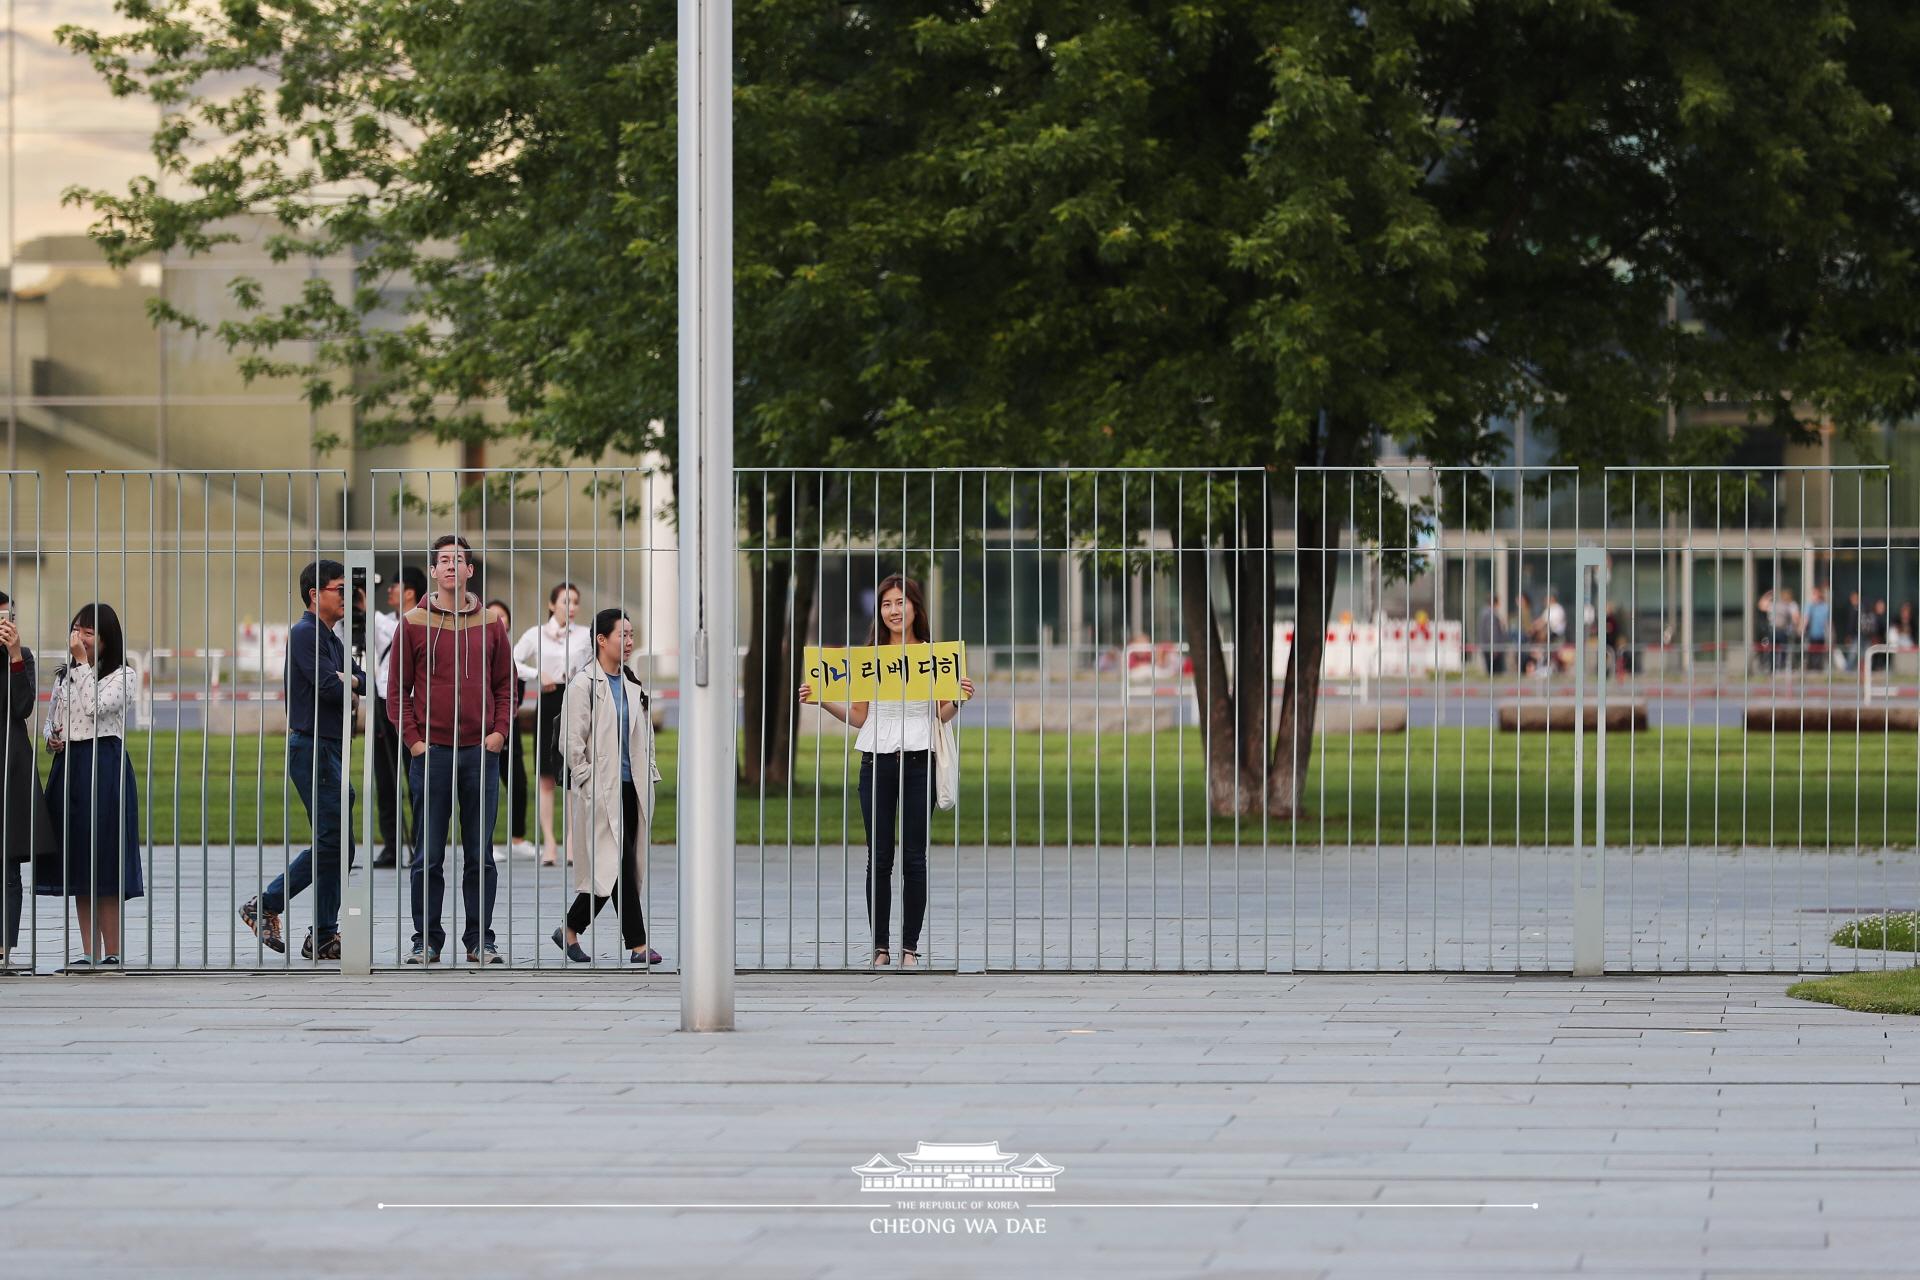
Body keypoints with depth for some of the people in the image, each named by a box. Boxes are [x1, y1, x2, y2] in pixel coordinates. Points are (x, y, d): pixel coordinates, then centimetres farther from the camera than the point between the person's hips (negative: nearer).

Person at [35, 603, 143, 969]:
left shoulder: (122, 676, -2)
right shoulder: (64, 676, 15)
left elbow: (96, 707, -18)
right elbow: (51, 719, 22)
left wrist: (83, 662, -15)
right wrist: (51, 739, 0)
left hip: (104, 765, -6)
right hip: (67, 765, 6)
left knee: (104, 861, -7)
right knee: (76, 863, 5)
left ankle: (112, 953, -3)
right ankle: (90, 952, 9)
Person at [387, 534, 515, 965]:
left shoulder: (490, 626, 8)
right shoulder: (414, 624, 2)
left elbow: (505, 685, 13)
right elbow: (397, 688, 3)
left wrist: (499, 731, -1)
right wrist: (413, 739, -6)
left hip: (481, 752, 2)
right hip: (430, 752, -2)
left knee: (480, 856, 4)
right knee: (429, 856, 1)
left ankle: (481, 940, 9)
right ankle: (426, 941, 6)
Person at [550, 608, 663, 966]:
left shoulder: (632, 684, 15)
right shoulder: (583, 684, -8)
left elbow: (644, 735, 21)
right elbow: (572, 742, -11)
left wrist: (649, 775, 12)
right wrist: (589, 781, -14)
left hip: (631, 787, 8)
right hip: (601, 789, -8)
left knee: (613, 868, 7)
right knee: (618, 863, -10)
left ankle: (571, 930, 20)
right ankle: (637, 945, -10)